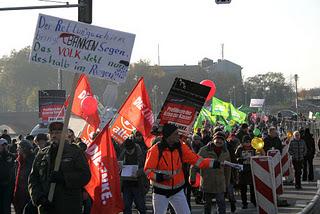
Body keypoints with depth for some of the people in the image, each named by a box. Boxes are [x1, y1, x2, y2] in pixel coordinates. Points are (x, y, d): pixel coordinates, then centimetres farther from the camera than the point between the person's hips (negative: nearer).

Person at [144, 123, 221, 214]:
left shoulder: (181, 147, -3)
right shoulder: (155, 150, -15)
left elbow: (196, 160, -6)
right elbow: (148, 170, -12)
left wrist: (215, 163, -16)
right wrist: (160, 177, -30)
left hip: (177, 190, 4)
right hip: (160, 191, -3)